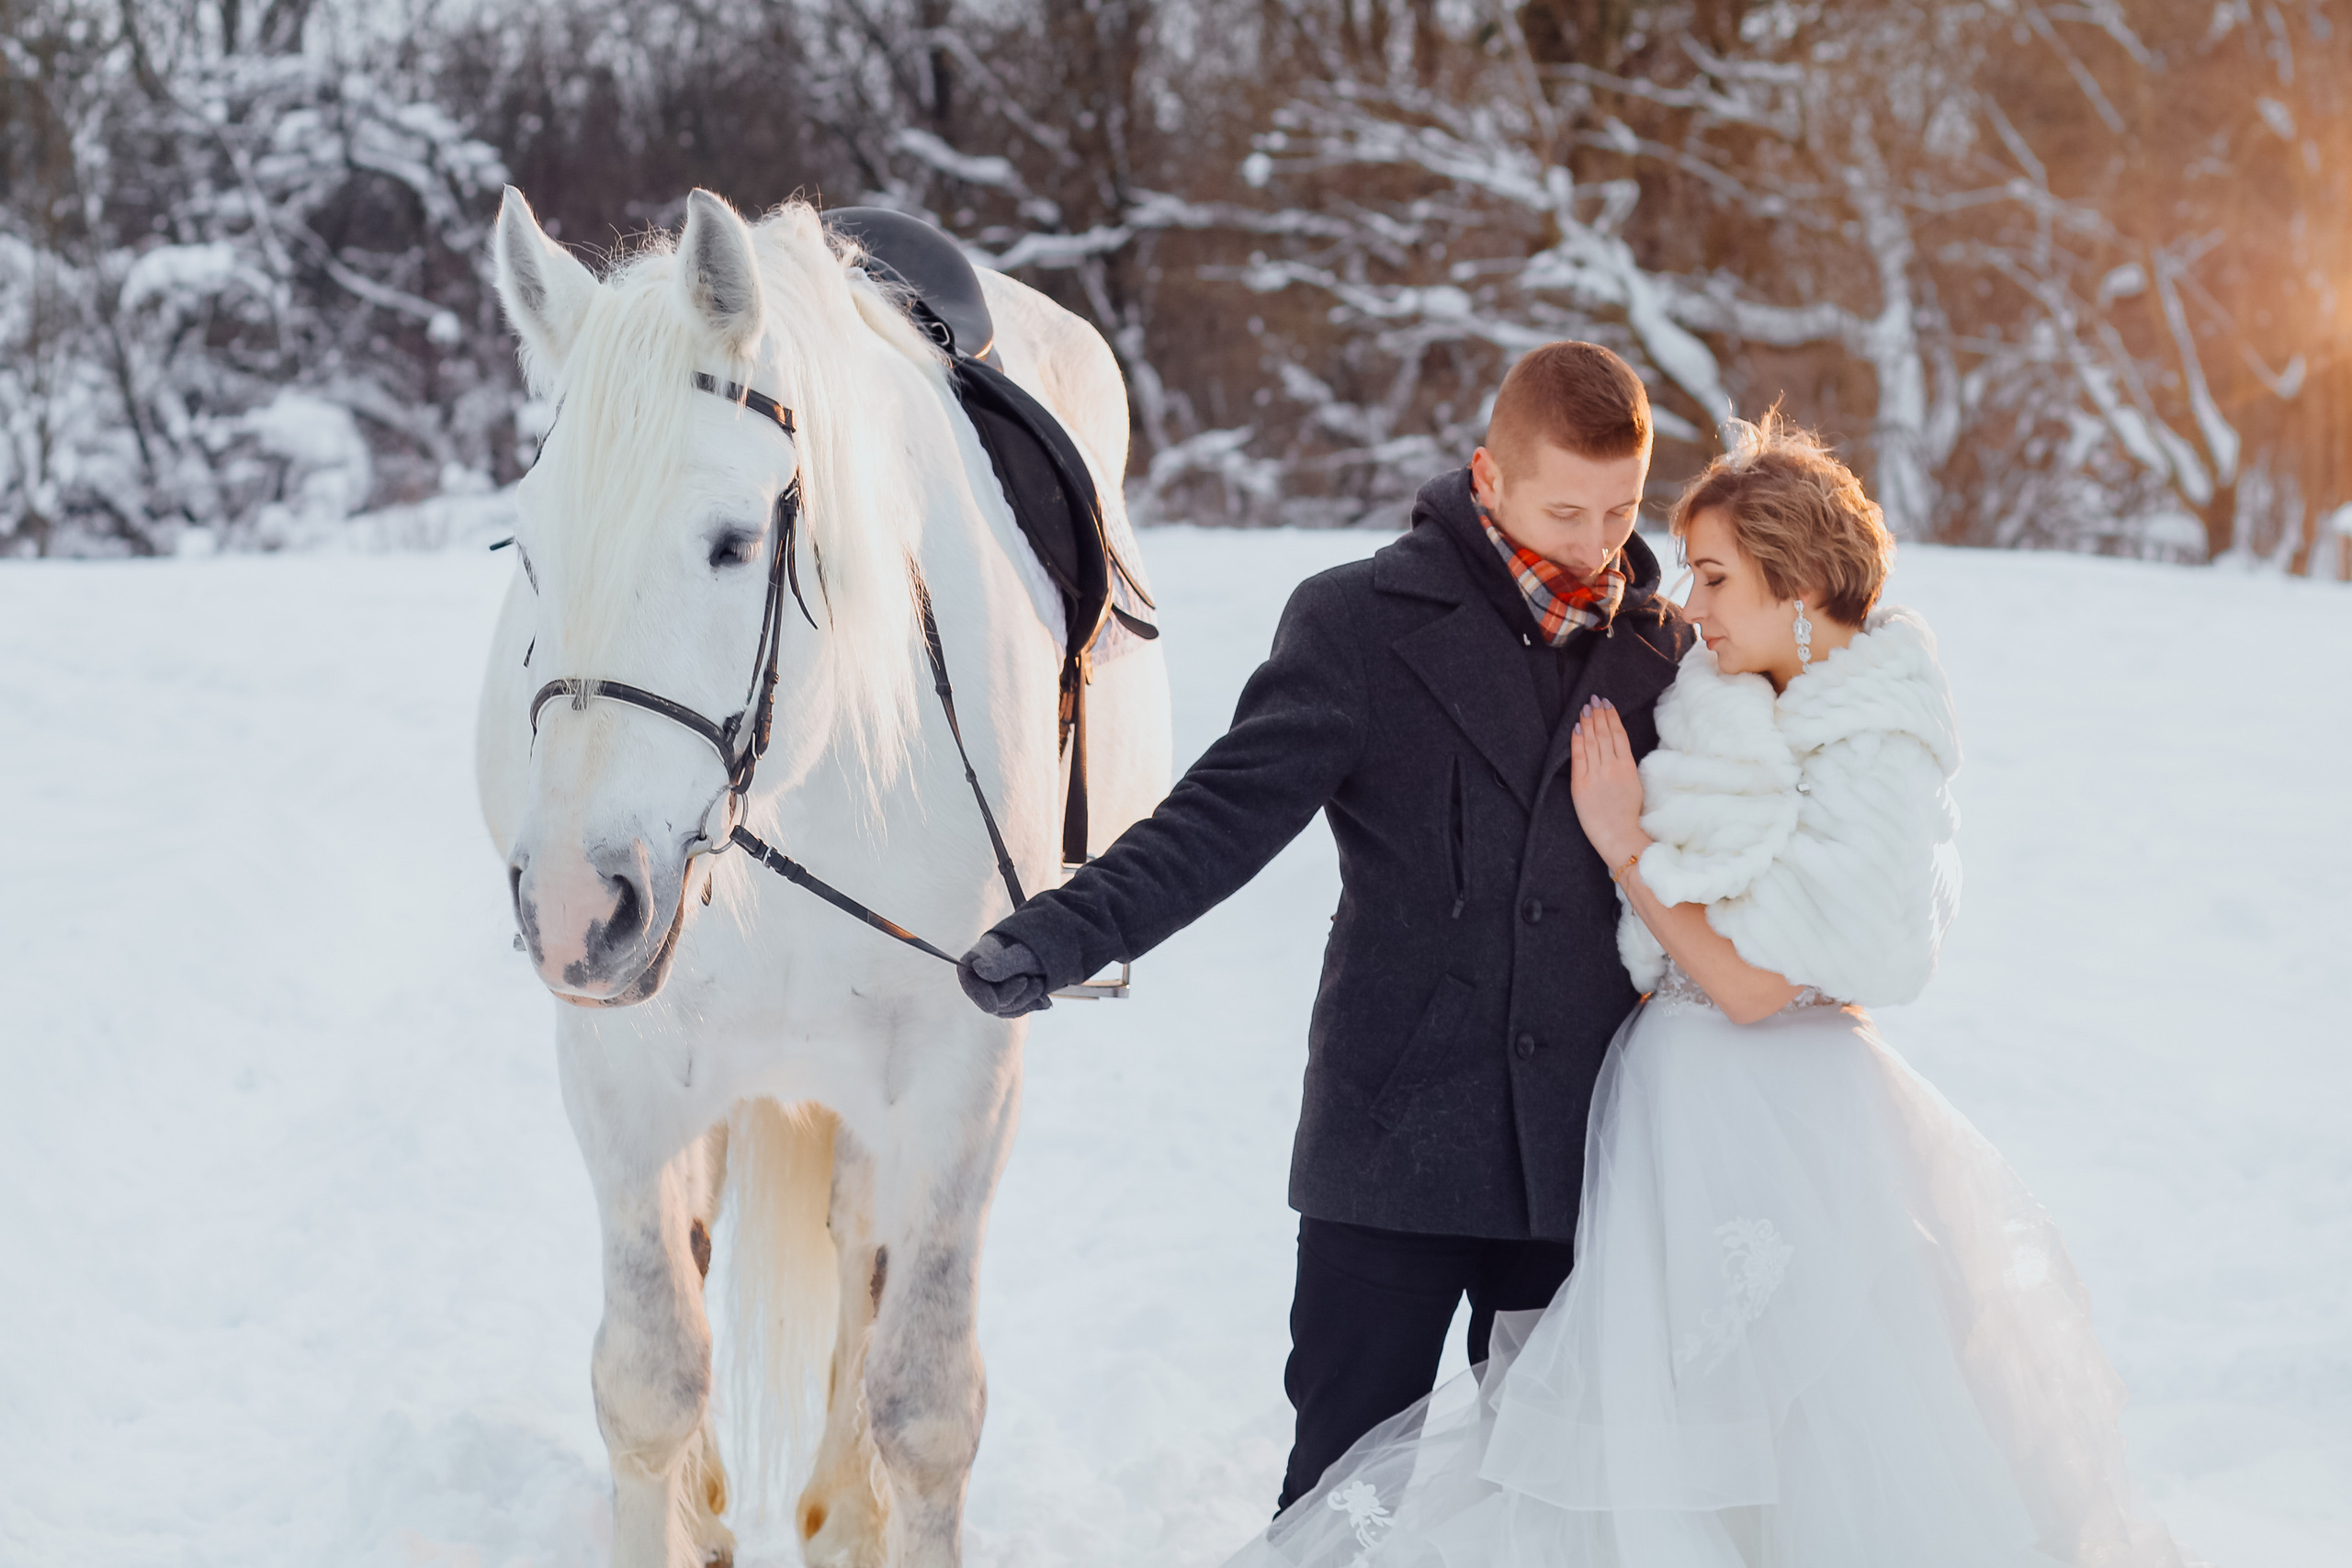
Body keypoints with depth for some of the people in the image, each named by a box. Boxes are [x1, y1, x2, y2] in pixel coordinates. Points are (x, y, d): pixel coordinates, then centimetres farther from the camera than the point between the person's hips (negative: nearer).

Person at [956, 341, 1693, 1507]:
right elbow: (1230, 811, -11)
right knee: (1346, 1473, 3)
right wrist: (1069, 931, -24)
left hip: (1580, 1149, 3)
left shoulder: (1659, 647, 7)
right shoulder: (1359, 624, -3)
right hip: (1394, 1138, -3)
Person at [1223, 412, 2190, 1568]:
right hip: (1682, 1103, 8)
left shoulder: (1877, 765, -16)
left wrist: (1627, 845, -10)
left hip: (1766, 1125, -8)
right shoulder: (1738, 712, 7)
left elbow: (1753, 984, -17)